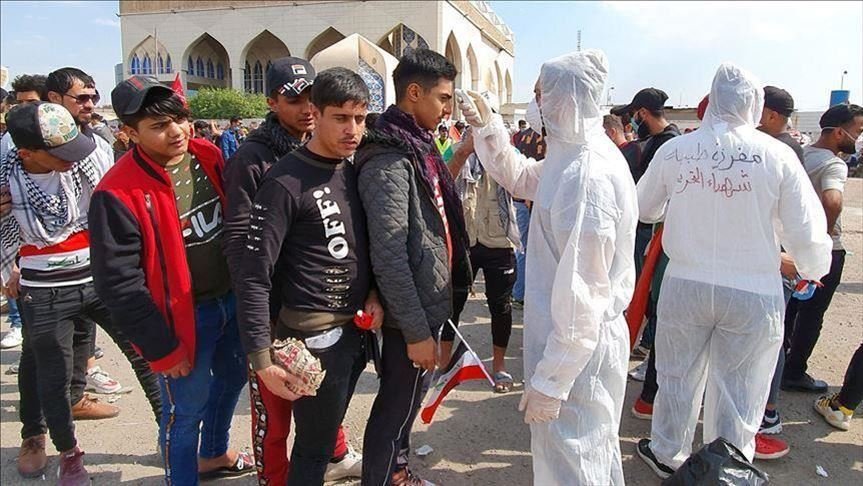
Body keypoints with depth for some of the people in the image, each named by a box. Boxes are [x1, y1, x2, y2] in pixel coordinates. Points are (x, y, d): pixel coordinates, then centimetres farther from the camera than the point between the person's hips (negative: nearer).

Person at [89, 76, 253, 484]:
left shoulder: (208, 157, -3)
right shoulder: (118, 193, -22)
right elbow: (119, 283, -19)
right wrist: (160, 347, -16)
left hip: (232, 300, 8)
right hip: (185, 317, -7)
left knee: (232, 378, 25)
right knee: (186, 408, 6)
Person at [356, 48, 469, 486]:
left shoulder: (416, 147, 10)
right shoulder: (388, 161, -21)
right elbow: (388, 257, -25)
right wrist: (416, 331, -22)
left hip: (428, 305, 10)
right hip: (411, 315, -10)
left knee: (407, 399, 24)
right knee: (396, 406, 7)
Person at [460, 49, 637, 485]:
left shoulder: (587, 176, -26)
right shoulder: (573, 158, 4)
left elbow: (581, 293, -26)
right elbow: (520, 177, 23)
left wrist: (549, 380, -21)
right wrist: (487, 128, 8)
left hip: (577, 348, -9)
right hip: (587, 339, 9)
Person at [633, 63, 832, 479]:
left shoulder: (674, 150, -5)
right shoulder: (777, 154, -11)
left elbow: (644, 209, 10)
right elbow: (806, 231, -7)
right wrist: (812, 271, 14)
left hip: (685, 284, 2)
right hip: (754, 292, -2)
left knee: (678, 376, 20)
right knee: (738, 391, 13)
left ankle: (667, 454, 39)